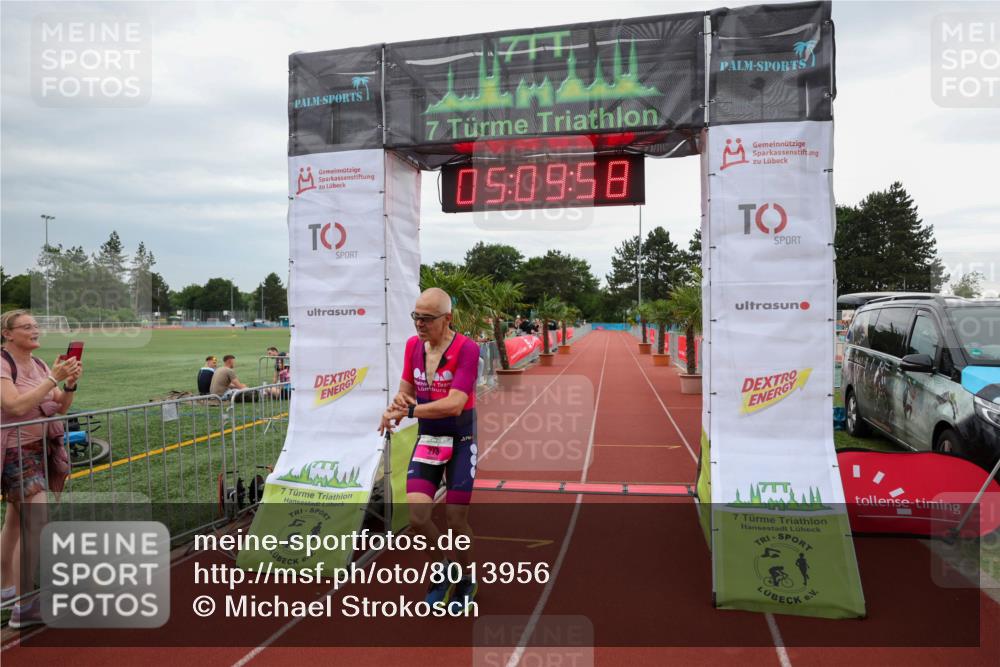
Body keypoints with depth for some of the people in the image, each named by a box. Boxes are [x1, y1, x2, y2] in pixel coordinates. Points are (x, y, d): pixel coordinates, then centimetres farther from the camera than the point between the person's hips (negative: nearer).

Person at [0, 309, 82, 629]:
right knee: (40, 522, -16)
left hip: (42, 449, 7)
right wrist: (53, 378, -25)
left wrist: (70, 383, -12)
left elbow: (61, 407, 6)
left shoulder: (40, 364, 7)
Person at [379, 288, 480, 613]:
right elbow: (406, 390, 9)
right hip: (426, 440, 5)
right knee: (417, 517, -6)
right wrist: (398, 403, -14)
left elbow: (455, 404, -27)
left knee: (456, 520, 1)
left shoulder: (466, 349, -19)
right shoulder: (413, 345, 0)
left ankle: (467, 580, 31)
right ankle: (444, 566, 24)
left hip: (460, 442, -4)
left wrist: (410, 410, -32)